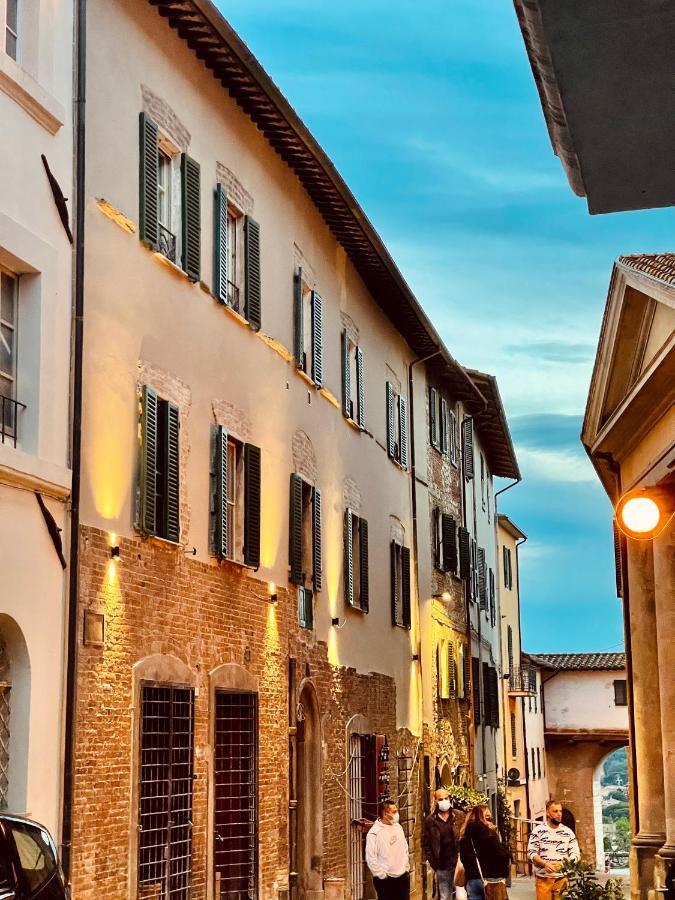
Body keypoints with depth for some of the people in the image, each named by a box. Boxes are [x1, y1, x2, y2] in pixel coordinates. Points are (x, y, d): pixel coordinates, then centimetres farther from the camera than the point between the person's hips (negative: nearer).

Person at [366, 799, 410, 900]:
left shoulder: (398, 827, 6)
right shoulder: (374, 833, -15)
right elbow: (370, 858, -16)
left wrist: (407, 868, 11)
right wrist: (382, 875, -14)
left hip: (403, 877, 6)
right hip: (386, 880, -6)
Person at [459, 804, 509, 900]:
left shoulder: (465, 835, 9)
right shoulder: (489, 832, -7)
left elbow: (463, 858, 13)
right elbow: (501, 855, -12)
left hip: (472, 880, 5)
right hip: (492, 878, -4)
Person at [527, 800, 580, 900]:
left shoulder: (568, 832, 8)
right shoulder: (538, 830, 3)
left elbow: (575, 854, 6)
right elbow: (531, 853, -1)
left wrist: (563, 863, -14)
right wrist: (545, 863, -19)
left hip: (562, 878, 2)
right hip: (543, 878, -1)